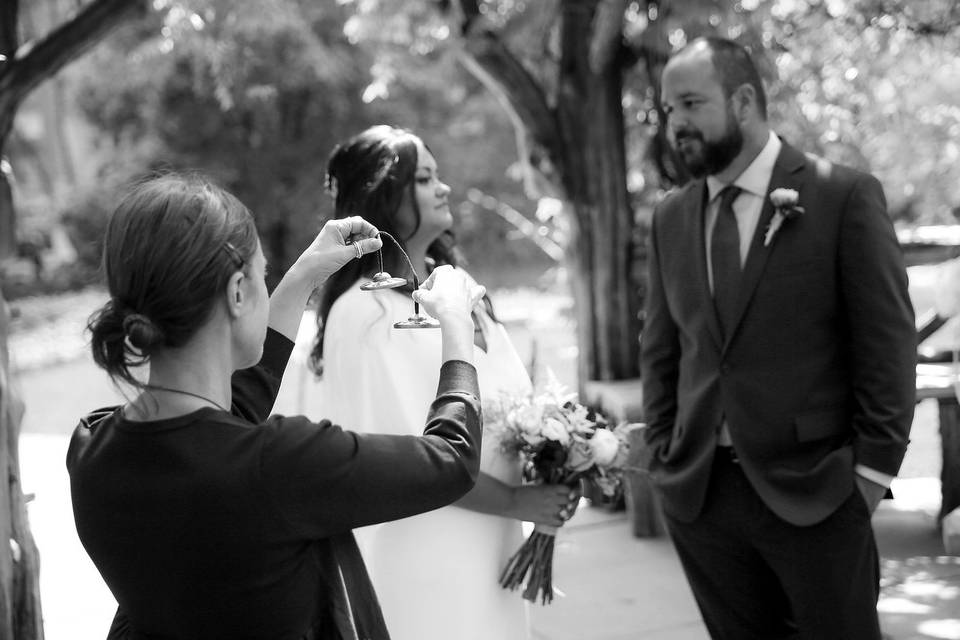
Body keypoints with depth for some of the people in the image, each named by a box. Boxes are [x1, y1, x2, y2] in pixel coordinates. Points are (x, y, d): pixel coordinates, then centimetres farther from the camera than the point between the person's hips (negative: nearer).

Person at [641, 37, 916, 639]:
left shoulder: (845, 195, -4)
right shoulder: (671, 216, 10)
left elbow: (887, 342, -5)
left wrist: (872, 469, -8)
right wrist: (664, 457, 7)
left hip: (814, 492, -4)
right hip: (699, 493, 4)